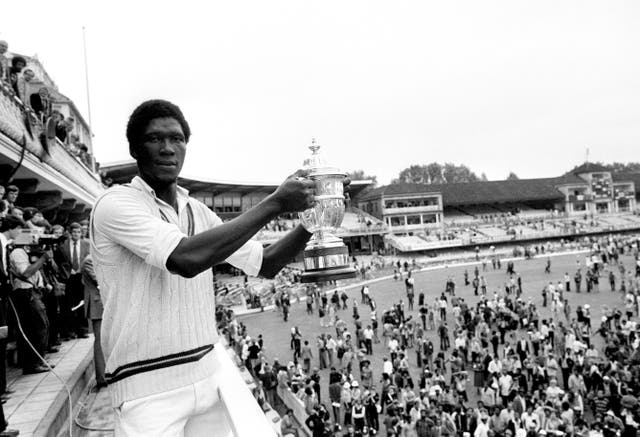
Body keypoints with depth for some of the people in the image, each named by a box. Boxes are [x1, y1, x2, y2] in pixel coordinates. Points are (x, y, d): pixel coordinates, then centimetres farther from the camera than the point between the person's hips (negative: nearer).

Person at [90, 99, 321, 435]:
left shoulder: (198, 211, 7)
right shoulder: (116, 204, -13)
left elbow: (265, 264, 10)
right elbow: (187, 259, -29)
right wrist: (276, 203, -24)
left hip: (210, 375, 6)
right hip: (148, 389, -6)